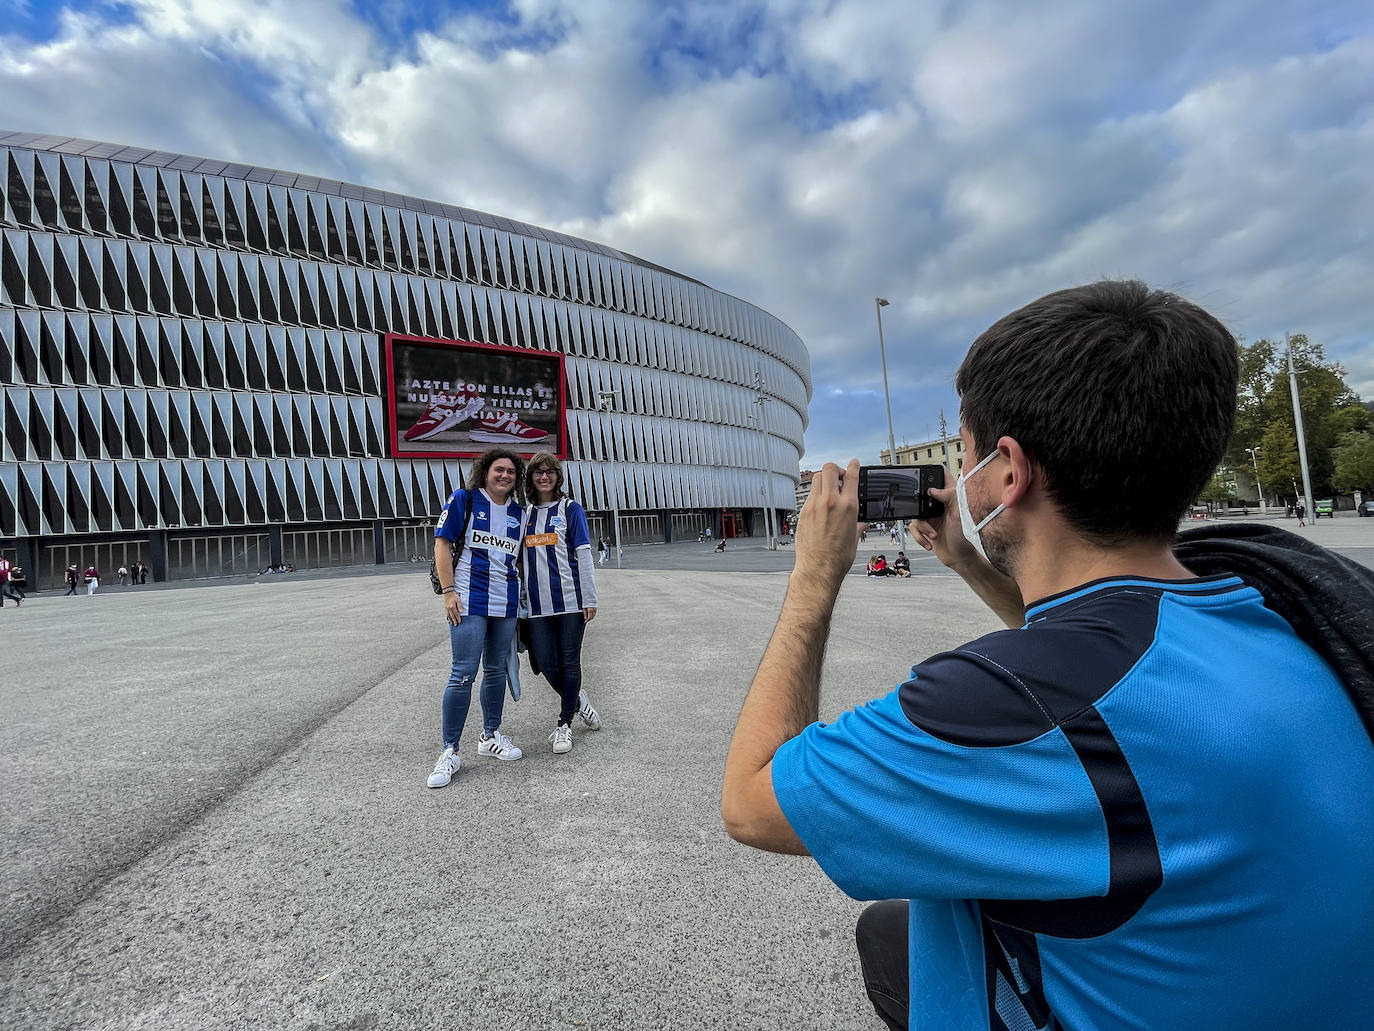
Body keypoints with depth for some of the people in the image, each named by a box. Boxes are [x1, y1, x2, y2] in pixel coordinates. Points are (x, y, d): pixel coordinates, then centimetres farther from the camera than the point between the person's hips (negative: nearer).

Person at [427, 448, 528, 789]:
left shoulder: (519, 513, 12)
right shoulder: (463, 500, -1)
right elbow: (442, 544, -4)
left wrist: (521, 596, 12)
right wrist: (449, 592, -11)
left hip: (506, 606, 5)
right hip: (469, 603, -5)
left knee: (496, 670, 14)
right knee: (463, 674, -7)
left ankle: (490, 737, 30)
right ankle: (450, 752, 5)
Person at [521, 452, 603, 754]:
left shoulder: (570, 509, 3)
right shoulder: (524, 512, 12)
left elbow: (583, 555, -1)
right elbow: (518, 557, 17)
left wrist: (590, 599, -6)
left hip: (570, 600, -3)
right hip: (537, 603, 3)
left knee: (569, 662, 3)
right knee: (546, 664, 4)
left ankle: (564, 723, 18)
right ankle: (577, 700, 31)